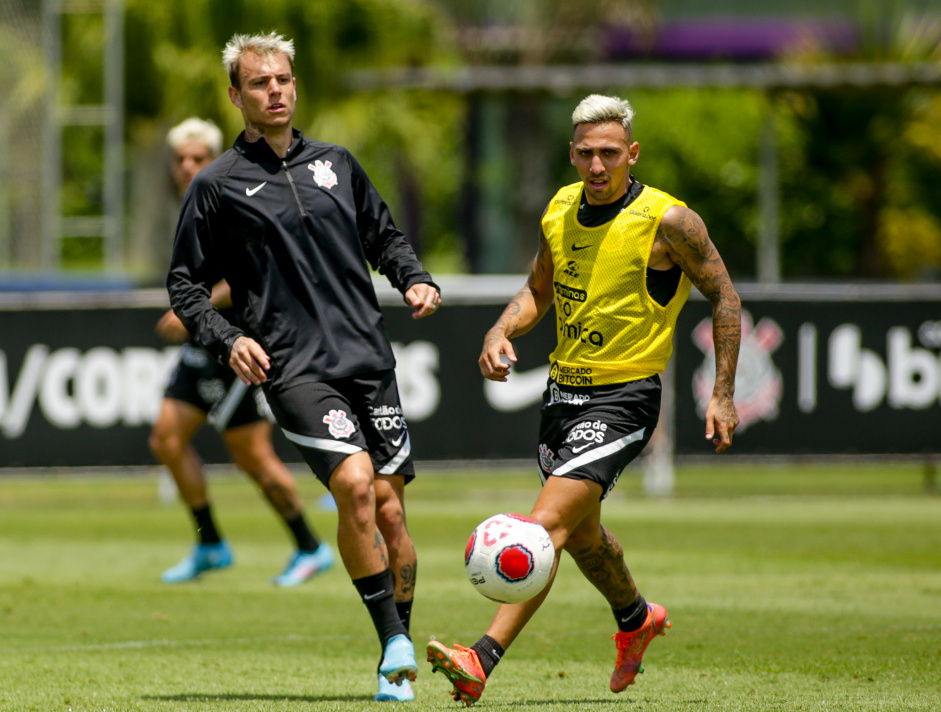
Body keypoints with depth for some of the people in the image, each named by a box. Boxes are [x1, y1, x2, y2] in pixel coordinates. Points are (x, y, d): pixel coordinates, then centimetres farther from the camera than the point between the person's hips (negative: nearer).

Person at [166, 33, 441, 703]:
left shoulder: (335, 163, 15)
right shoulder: (218, 185, 4)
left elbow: (385, 235, 26)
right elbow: (186, 284, 8)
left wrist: (415, 279, 7)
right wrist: (227, 339, -8)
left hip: (370, 360, 4)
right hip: (294, 367, -4)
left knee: (390, 510, 1)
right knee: (354, 485, -24)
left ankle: (398, 666, 14)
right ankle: (396, 643, -15)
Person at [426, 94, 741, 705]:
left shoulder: (666, 220, -14)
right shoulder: (561, 210, 3)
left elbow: (723, 295, -4)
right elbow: (539, 291, 18)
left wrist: (723, 395, -6)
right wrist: (502, 330, -3)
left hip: (624, 398, -7)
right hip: (564, 390, 7)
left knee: (547, 523, -21)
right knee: (580, 531, 24)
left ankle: (481, 661, -28)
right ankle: (637, 619, 53)